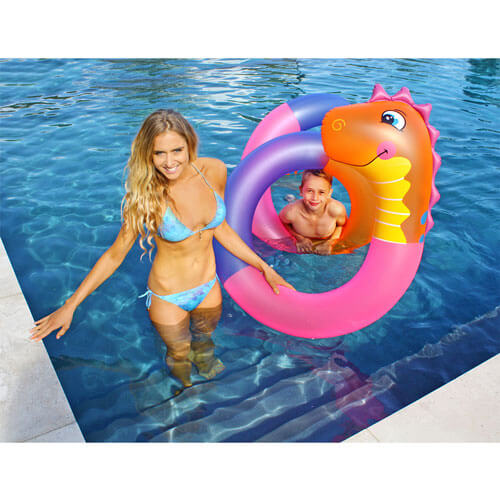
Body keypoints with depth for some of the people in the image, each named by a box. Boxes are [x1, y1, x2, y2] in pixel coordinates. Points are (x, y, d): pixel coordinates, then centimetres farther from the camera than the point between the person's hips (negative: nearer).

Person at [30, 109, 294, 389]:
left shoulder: (214, 171, -15)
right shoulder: (147, 196, -24)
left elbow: (220, 228, -1)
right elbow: (116, 253, -14)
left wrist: (263, 266, 2)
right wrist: (70, 305, -13)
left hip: (208, 287, 3)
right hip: (168, 298, -3)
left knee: (204, 338, 31)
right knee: (179, 355, 23)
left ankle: (205, 361, 67)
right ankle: (185, 392, 58)